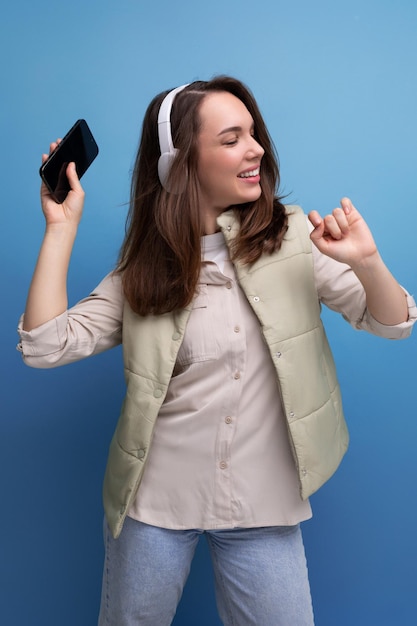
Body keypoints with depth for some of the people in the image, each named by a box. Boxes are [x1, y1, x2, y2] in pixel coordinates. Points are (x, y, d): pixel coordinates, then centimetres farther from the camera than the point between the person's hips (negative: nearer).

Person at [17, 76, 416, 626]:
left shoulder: (293, 236, -5)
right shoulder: (145, 269, -3)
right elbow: (46, 345, -11)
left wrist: (366, 263, -25)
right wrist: (61, 226, -12)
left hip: (263, 506, 0)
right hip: (155, 500, 1)